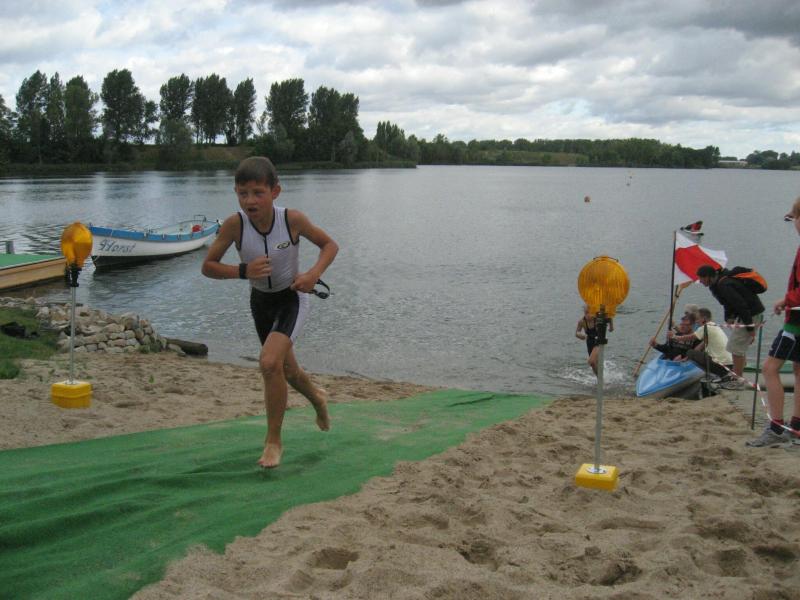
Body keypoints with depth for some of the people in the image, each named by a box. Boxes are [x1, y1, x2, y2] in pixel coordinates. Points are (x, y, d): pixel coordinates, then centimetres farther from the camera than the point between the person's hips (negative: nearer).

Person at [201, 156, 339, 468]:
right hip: (260, 300, 4)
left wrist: (314, 273, -26)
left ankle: (274, 440, -8)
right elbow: (208, 267, -13)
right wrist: (243, 271, -31)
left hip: (292, 298, -3)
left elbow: (330, 245, -8)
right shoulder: (234, 224, -21)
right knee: (286, 370, 20)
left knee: (269, 362, -25)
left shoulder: (292, 219, -24)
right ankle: (317, 398, 55)